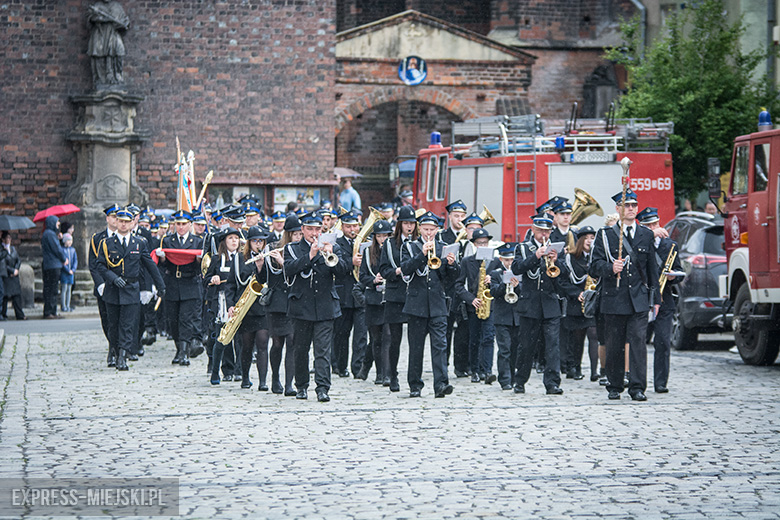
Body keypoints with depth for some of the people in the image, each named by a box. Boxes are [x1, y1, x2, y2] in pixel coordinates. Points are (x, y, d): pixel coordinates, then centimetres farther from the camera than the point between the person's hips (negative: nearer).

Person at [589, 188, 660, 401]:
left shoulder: (646, 235, 11)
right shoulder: (605, 235, 4)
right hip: (614, 300, -1)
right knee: (614, 345, 4)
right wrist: (610, 268, -22)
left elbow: (652, 269, 14)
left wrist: (655, 298, 12)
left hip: (639, 299, 1)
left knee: (638, 341, -8)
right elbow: (594, 267, -1)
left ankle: (637, 387, -8)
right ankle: (614, 386, 15)